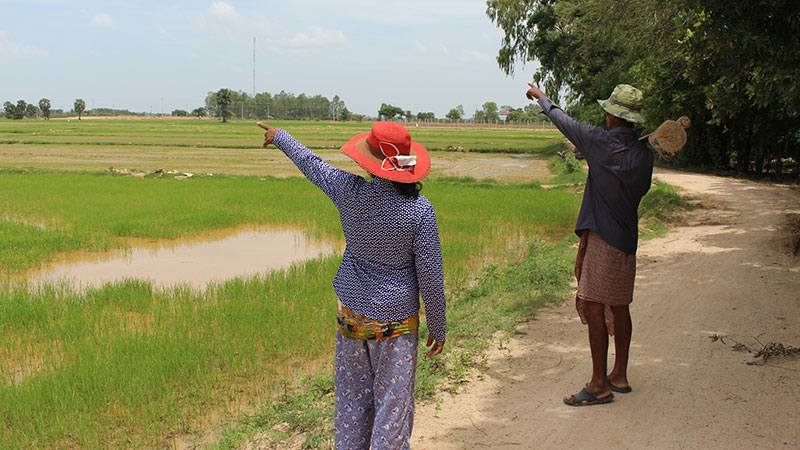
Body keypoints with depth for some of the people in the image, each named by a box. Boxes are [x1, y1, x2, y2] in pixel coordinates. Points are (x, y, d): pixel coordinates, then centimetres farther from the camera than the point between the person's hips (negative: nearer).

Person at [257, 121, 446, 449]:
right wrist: (438, 329, 1)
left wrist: (279, 136, 28)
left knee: (352, 398, 16)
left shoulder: (350, 193, -11)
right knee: (393, 402, 6)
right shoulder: (419, 210, -17)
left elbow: (310, 163, 9)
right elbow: (430, 277, -12)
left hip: (351, 313, 3)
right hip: (395, 320, -3)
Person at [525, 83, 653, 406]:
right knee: (619, 307, 14)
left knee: (595, 307, -4)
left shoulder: (603, 142, -13)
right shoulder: (644, 153, 4)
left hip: (603, 237, -8)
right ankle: (619, 376, 24)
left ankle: (600, 385, -2)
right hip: (627, 238, 8)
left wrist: (542, 98, 19)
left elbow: (564, 122, 1)